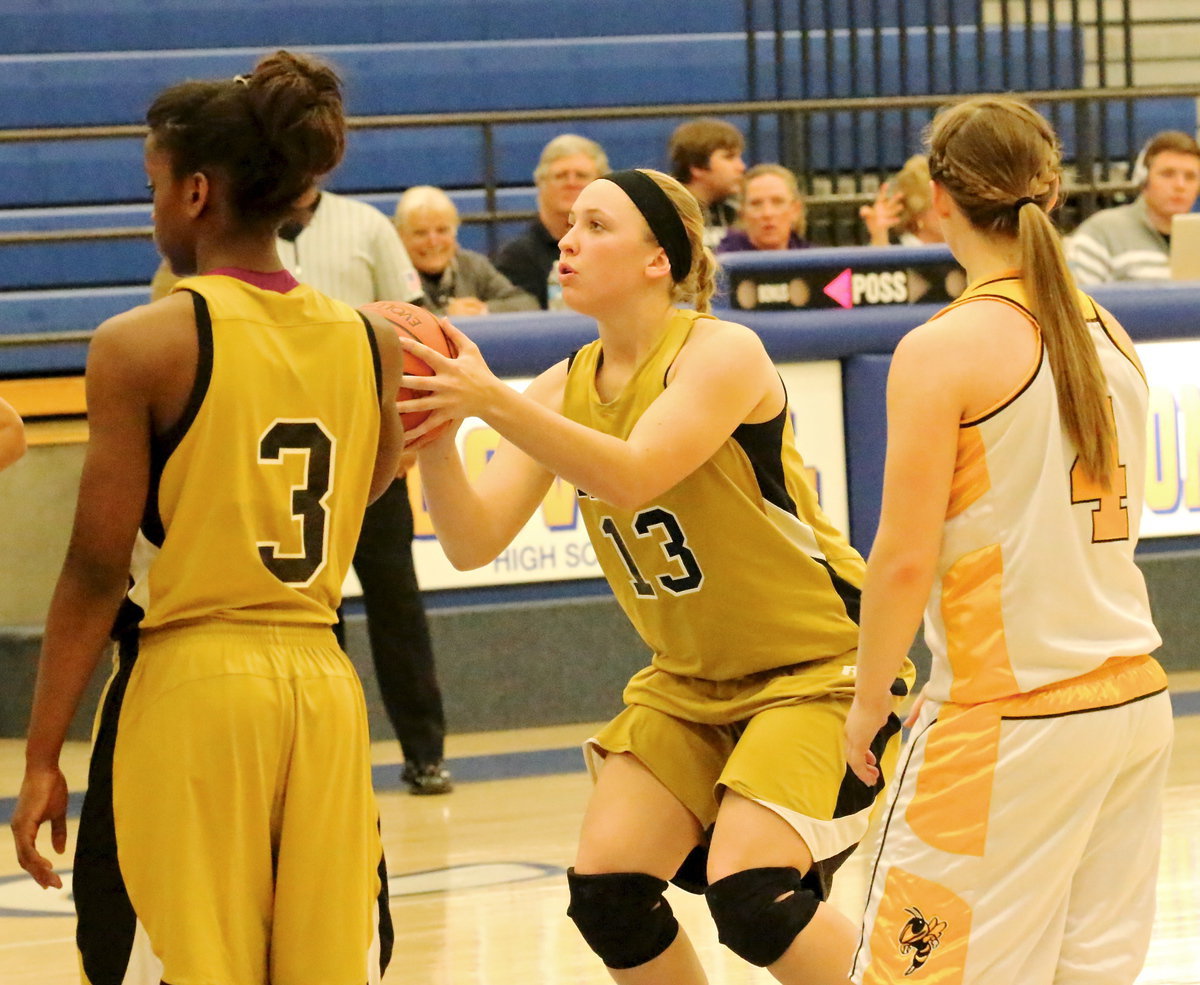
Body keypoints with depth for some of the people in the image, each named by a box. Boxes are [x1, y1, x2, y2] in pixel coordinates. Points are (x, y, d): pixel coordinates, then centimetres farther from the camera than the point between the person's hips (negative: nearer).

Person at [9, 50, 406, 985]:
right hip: (324, 683, 5)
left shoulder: (143, 345, -8)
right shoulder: (373, 344, 5)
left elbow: (97, 572, -8)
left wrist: (42, 756, -3)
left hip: (186, 691, -5)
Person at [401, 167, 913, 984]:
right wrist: (436, 432, -27)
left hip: (818, 664, -7)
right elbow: (474, 542, -10)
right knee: (606, 891, -5)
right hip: (691, 678, 7)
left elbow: (633, 477, -35)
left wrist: (493, 401, -44)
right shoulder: (566, 389, 0)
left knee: (748, 893, -22)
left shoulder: (721, 352, -19)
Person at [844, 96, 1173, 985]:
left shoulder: (944, 351, -12)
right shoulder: (1109, 335, 9)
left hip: (1010, 714, -7)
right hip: (1134, 698, 7)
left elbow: (906, 559, -13)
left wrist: (869, 703, -2)